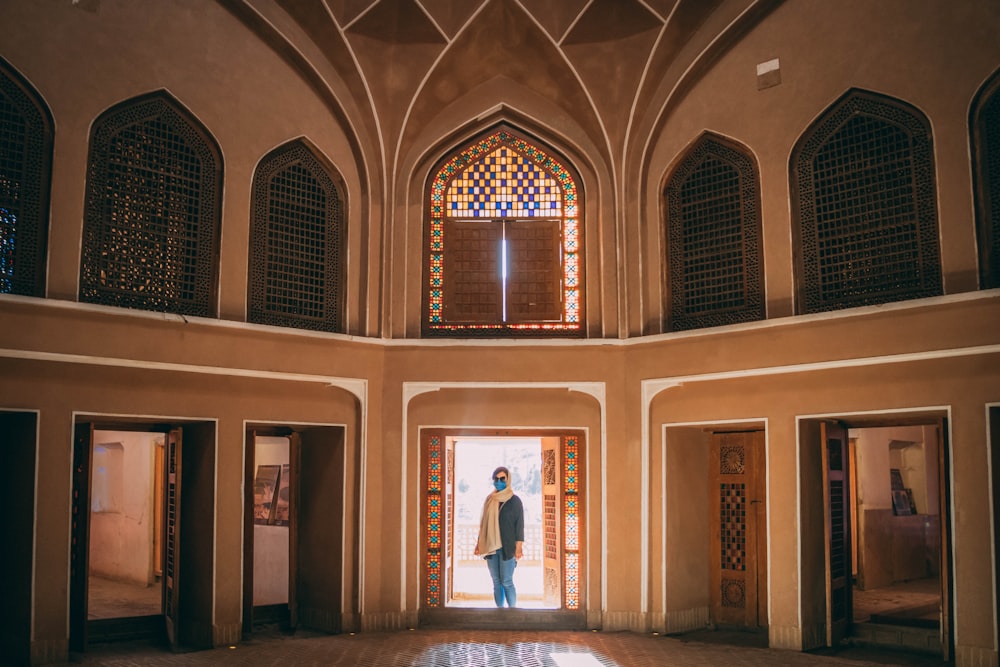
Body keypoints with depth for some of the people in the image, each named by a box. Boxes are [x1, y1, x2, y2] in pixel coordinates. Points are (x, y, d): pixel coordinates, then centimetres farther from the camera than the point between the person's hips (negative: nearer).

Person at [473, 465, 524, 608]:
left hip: (507, 547, -4)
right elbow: (483, 523, 15)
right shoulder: (489, 500, 11)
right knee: (496, 583, 6)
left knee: (506, 582, -6)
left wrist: (519, 547, -11)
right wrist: (479, 543, 11)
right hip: (491, 547, 4)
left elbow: (519, 525, -4)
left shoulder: (514, 501, -2)